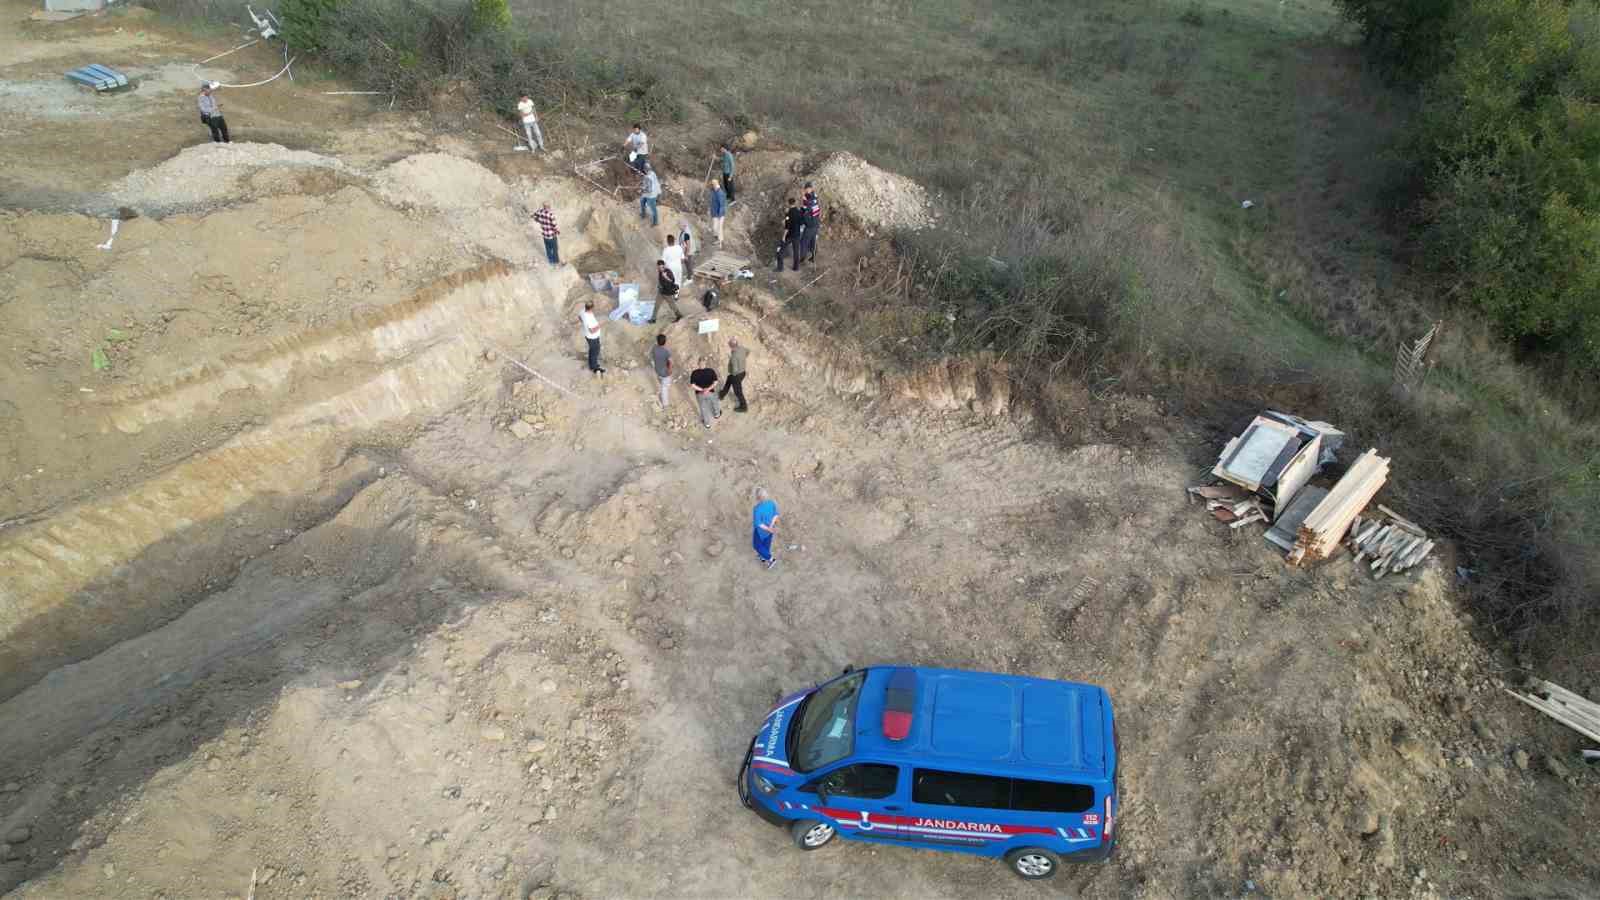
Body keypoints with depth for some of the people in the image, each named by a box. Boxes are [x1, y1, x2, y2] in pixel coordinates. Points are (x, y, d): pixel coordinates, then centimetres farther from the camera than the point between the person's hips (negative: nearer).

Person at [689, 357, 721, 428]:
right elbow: (715, 382, -20)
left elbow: (692, 385, -21)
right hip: (711, 392, 0)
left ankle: (707, 423, 42)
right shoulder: (711, 371, -20)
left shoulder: (694, 373, -20)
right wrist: (708, 389, -24)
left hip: (699, 394, 0)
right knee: (714, 403, 31)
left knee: (703, 408, 23)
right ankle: (717, 414, 59)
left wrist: (701, 390, -19)